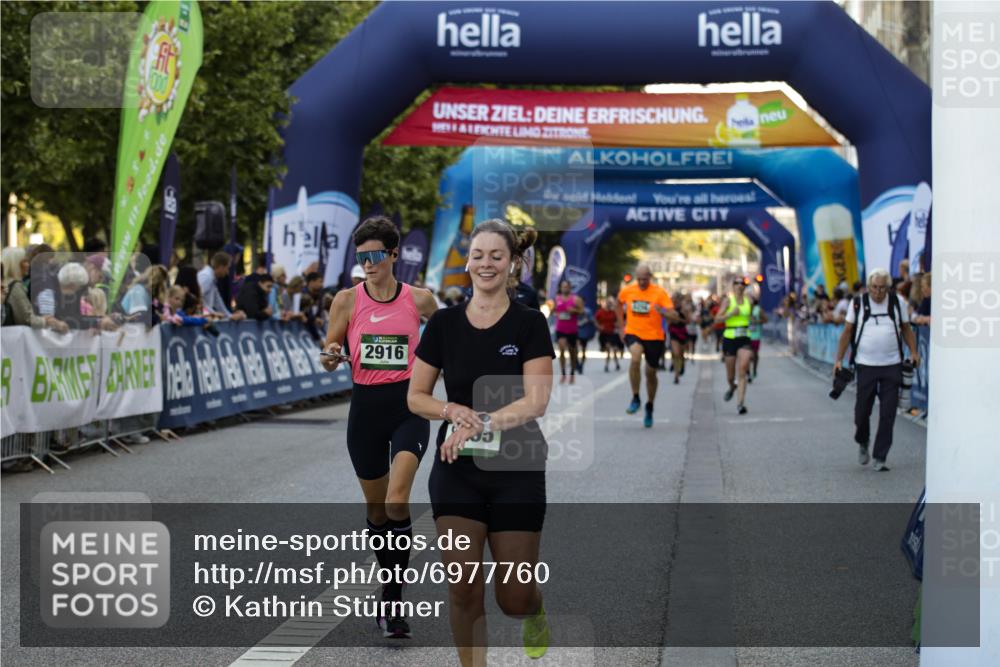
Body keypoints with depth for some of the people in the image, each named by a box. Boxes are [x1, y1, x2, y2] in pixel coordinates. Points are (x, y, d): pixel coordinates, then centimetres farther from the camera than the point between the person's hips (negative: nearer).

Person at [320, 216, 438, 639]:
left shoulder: (419, 299, 0)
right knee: (376, 508, 12)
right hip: (365, 407, 2)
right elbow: (330, 355, 4)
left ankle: (393, 594, -11)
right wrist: (332, 357, -17)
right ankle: (390, 580, 33)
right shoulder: (347, 300, 0)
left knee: (396, 501, -20)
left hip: (408, 404, -2)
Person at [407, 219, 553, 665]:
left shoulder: (529, 323, -5)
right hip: (456, 470, 2)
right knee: (463, 589, -6)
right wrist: (453, 410, -15)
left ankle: (534, 611, 40)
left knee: (514, 597, 3)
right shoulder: (444, 323, 2)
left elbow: (536, 401, -14)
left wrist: (479, 424, -26)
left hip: (516, 472, -2)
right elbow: (415, 396, 5)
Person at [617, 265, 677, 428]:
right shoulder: (627, 291, -1)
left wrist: (662, 312, -36)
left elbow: (674, 316, -15)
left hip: (654, 337, 0)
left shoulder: (659, 293, -10)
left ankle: (649, 408, 32)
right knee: (635, 358, -30)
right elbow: (619, 304, 22)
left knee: (651, 373, 10)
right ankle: (635, 398, -17)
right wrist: (621, 324, 14)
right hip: (633, 334, 0)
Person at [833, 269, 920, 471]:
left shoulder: (896, 303, 5)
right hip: (865, 365, -1)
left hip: (892, 365, 1)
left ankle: (879, 458, 5)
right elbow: (847, 332, 5)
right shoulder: (858, 304, 1)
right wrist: (839, 359, -1)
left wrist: (913, 352, -2)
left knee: (888, 414, -2)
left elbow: (906, 328, 12)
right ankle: (862, 443, 33)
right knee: (862, 410, 4)